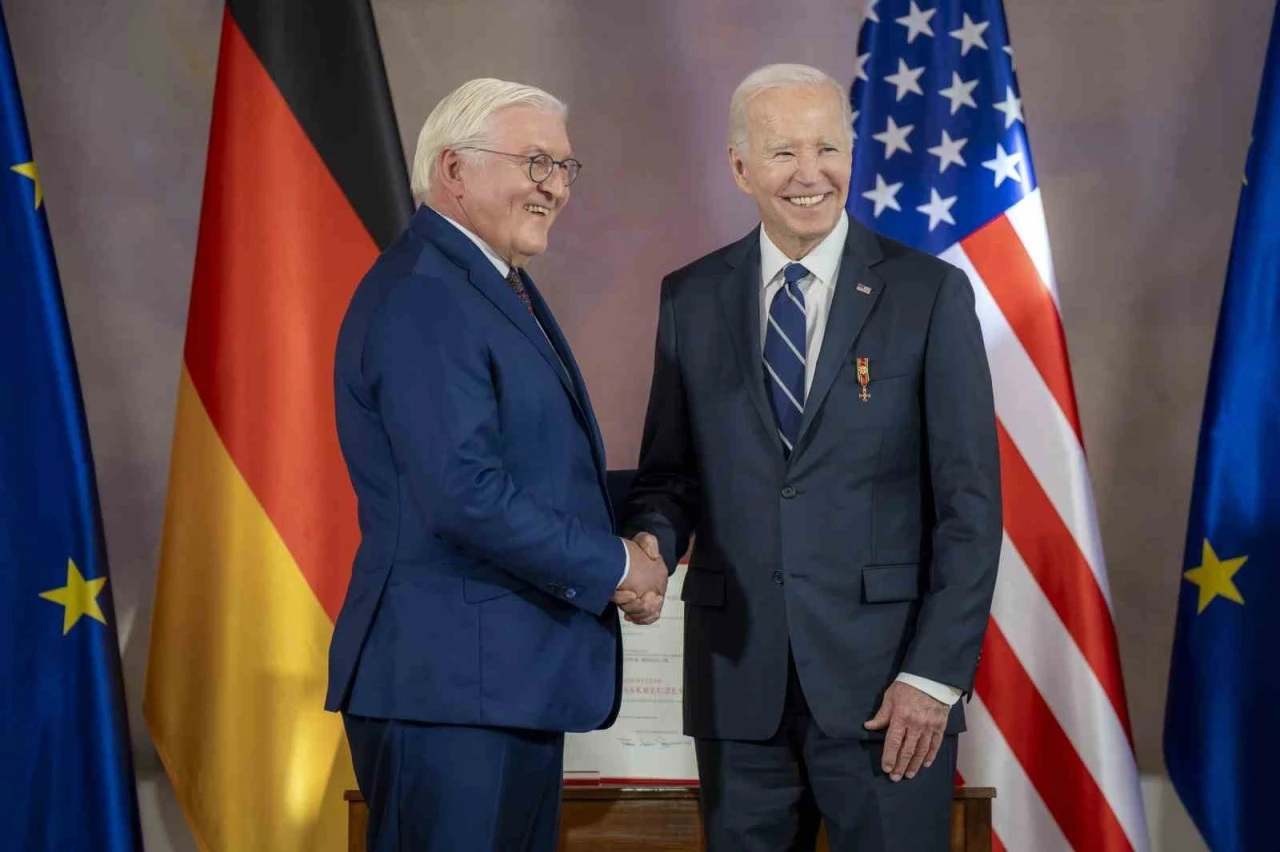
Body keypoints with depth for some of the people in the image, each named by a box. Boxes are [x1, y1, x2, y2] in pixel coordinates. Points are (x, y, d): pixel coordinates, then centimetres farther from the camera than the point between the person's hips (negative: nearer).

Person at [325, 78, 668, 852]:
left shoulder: (500, 285, 15)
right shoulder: (420, 297, -17)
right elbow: (467, 493, -24)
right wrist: (613, 566, -13)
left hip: (515, 677, 10)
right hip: (448, 681, -10)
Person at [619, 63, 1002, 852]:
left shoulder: (930, 293, -2)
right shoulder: (691, 298, 6)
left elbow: (970, 500, -4)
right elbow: (671, 469, 11)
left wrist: (936, 674, -10)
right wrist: (649, 542, -11)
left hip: (884, 675, -2)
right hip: (736, 676, 3)